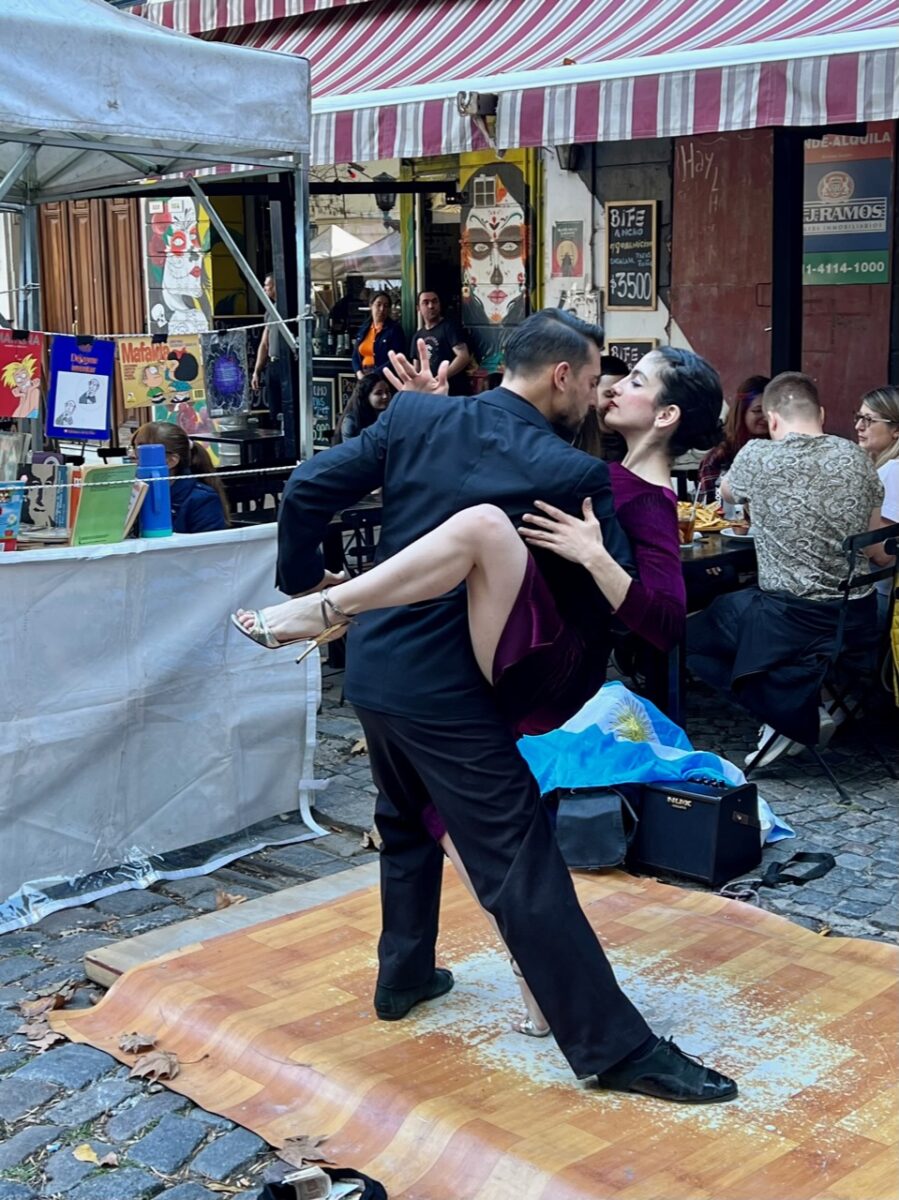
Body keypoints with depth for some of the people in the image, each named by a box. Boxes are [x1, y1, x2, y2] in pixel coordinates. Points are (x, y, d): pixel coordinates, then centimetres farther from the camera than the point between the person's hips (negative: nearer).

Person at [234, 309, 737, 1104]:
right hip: (446, 693, -6)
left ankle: (404, 977, 42)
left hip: (373, 672, 6)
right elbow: (620, 605, -7)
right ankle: (615, 1048, 7)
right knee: (523, 870, -1)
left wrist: (303, 578, 16)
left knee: (406, 824, 28)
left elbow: (308, 489, 2)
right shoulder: (572, 474, -12)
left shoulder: (414, 417, 2)